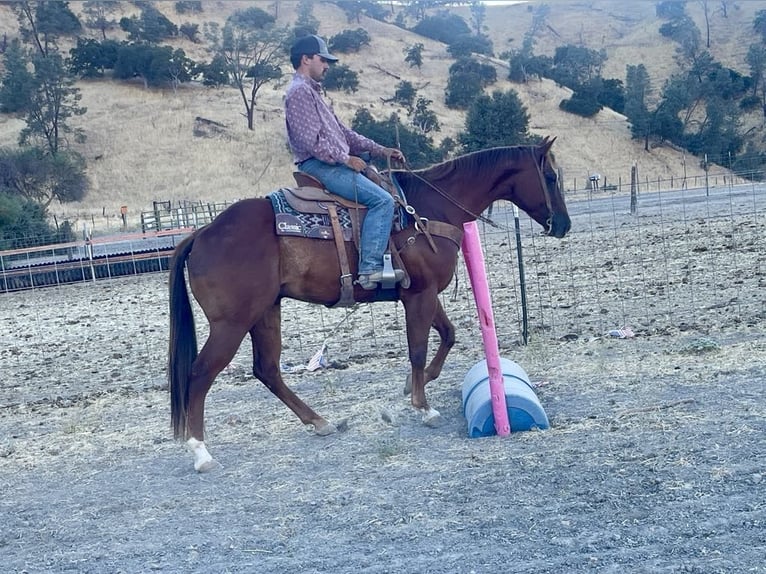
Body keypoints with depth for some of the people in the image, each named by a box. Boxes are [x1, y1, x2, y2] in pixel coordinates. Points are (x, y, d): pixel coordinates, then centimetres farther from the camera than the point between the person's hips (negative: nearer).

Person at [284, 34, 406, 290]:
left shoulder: (312, 91, 23)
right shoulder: (300, 91, -10)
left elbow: (341, 131, 23)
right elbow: (311, 141, -20)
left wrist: (379, 150, 15)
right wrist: (345, 158, -16)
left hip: (330, 164, 11)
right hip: (320, 167, -11)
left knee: (384, 192, 14)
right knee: (382, 200, -20)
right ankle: (370, 268, -24)